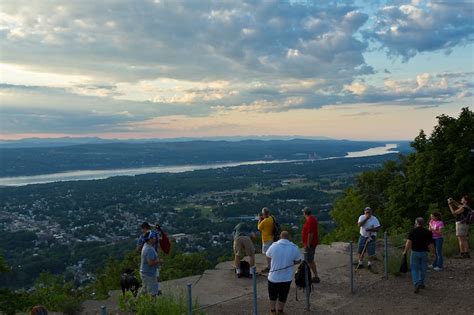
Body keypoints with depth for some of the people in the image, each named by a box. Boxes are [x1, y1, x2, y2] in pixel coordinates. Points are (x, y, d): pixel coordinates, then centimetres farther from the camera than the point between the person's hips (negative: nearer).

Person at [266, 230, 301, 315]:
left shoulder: (274, 245, -12)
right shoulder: (294, 248, -10)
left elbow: (268, 257, 4)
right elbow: (298, 261, 2)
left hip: (274, 276, 0)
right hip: (287, 278, 0)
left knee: (273, 295, 21)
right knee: (283, 296, 19)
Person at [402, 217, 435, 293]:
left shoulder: (412, 231, -8)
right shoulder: (427, 233, -3)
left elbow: (409, 243, -16)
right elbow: (430, 245, -4)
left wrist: (405, 251, -8)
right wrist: (433, 252, 9)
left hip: (415, 252, -2)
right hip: (424, 253, 2)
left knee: (414, 269, 4)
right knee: (423, 269, 16)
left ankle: (416, 284, -13)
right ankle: (421, 283, 27)